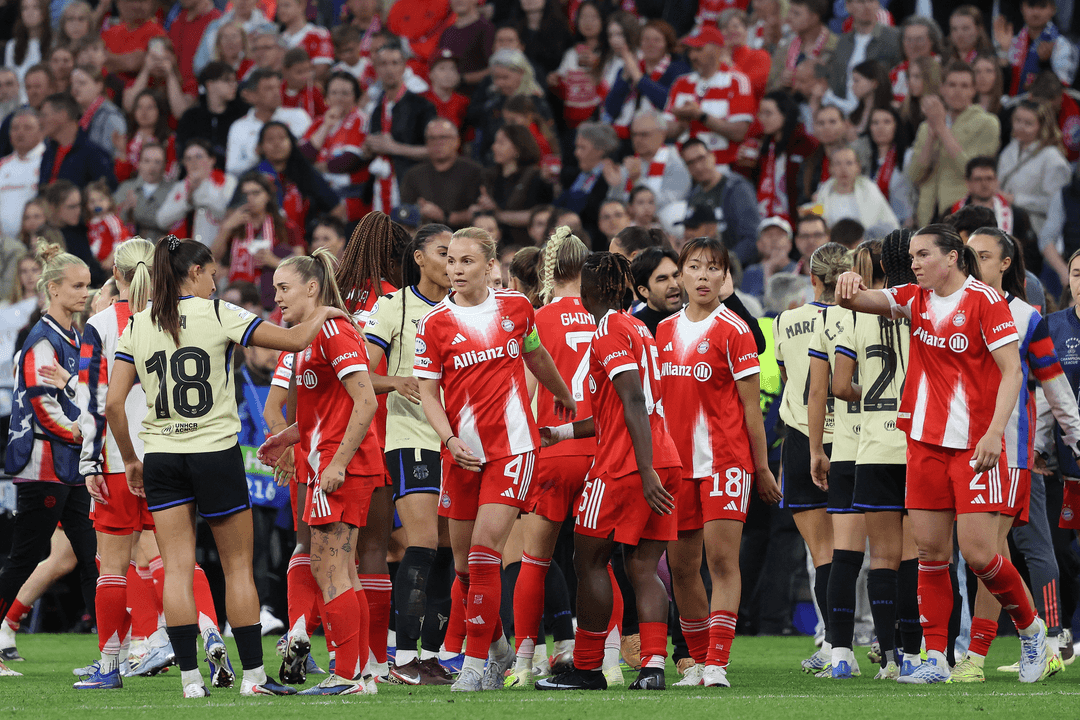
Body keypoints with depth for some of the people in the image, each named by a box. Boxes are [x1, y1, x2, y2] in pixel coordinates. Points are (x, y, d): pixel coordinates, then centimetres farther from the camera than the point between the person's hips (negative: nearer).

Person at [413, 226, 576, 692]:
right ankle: (498, 647, 26)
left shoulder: (516, 307, 3)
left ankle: (476, 662, -10)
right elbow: (427, 391, 0)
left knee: (484, 551, -13)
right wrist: (450, 440, -14)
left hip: (513, 444, -2)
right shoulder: (434, 324, -1)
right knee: (465, 561, 5)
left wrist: (564, 396, 38)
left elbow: (535, 355, 23)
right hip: (463, 454, 2)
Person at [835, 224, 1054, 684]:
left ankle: (1030, 629, 14)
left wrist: (994, 432, -21)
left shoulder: (984, 300, -8)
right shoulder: (916, 299, 10)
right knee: (931, 552, 3)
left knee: (977, 553, -9)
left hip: (975, 447, -6)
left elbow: (1011, 371, -11)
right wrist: (849, 287, -19)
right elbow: (861, 302, 6)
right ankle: (935, 658, 7)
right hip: (925, 440, 6)